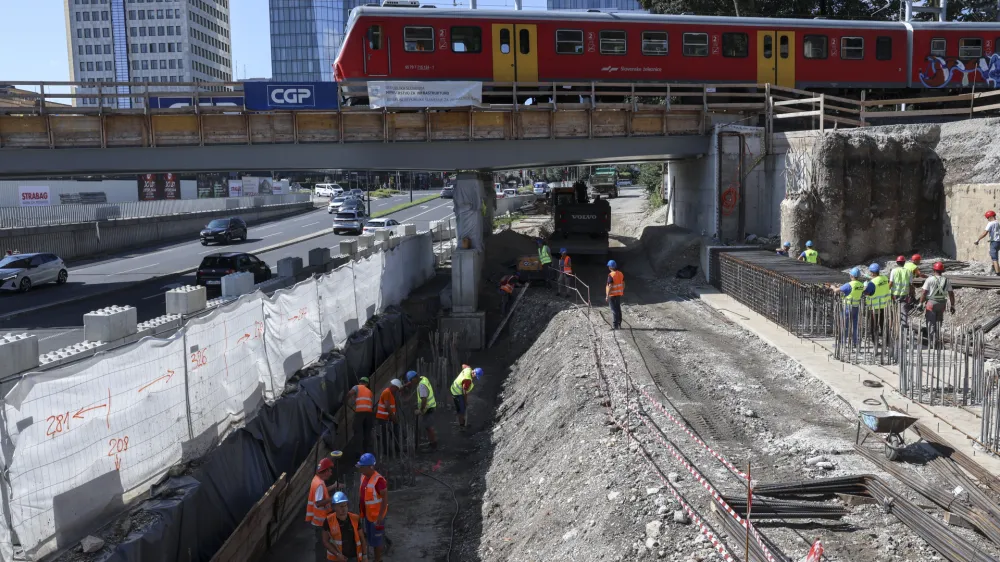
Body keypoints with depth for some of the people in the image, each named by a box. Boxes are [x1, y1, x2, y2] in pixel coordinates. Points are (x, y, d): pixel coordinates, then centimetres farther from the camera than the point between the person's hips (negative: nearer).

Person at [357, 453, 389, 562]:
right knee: (370, 537, 21)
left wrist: (380, 516, -24)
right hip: (367, 513, 8)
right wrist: (361, 509, 16)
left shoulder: (378, 480, -28)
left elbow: (385, 498, -25)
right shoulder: (364, 476, -2)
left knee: (376, 539, 5)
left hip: (376, 515, -8)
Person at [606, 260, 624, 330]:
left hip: (612, 295, -7)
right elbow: (623, 283, 10)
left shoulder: (611, 275, -20)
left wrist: (607, 296, -18)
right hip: (619, 294, 7)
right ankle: (619, 324, 25)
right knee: (618, 308, 17)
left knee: (614, 310, -3)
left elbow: (610, 286, -23)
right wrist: (623, 291, 24)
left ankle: (615, 326, -2)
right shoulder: (620, 273, 3)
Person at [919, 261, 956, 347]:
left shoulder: (930, 279, -10)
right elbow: (951, 294, 4)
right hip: (941, 304, 4)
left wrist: (921, 303, -6)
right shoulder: (947, 280, 3)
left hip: (931, 303, -4)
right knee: (938, 322, 17)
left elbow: (924, 292, -12)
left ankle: (931, 343, -2)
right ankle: (937, 343, 22)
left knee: (931, 323, 3)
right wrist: (952, 306, 11)